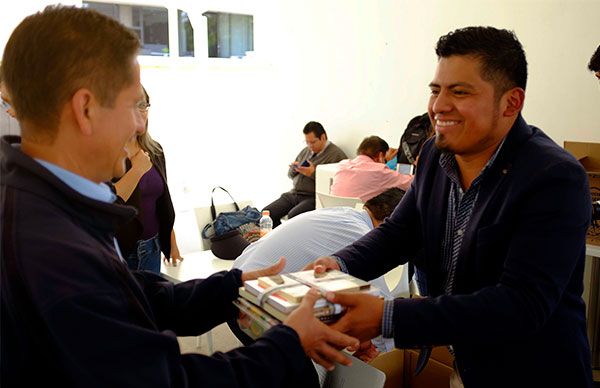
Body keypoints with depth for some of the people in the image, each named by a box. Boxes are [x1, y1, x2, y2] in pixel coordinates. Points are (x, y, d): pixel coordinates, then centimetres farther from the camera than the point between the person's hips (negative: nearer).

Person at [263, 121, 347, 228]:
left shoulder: (336, 154, -7)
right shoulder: (306, 151, 19)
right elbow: (290, 175, 26)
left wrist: (313, 173, -17)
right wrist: (294, 168, 3)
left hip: (313, 197, -8)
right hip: (293, 194, 8)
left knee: (293, 215, -33)